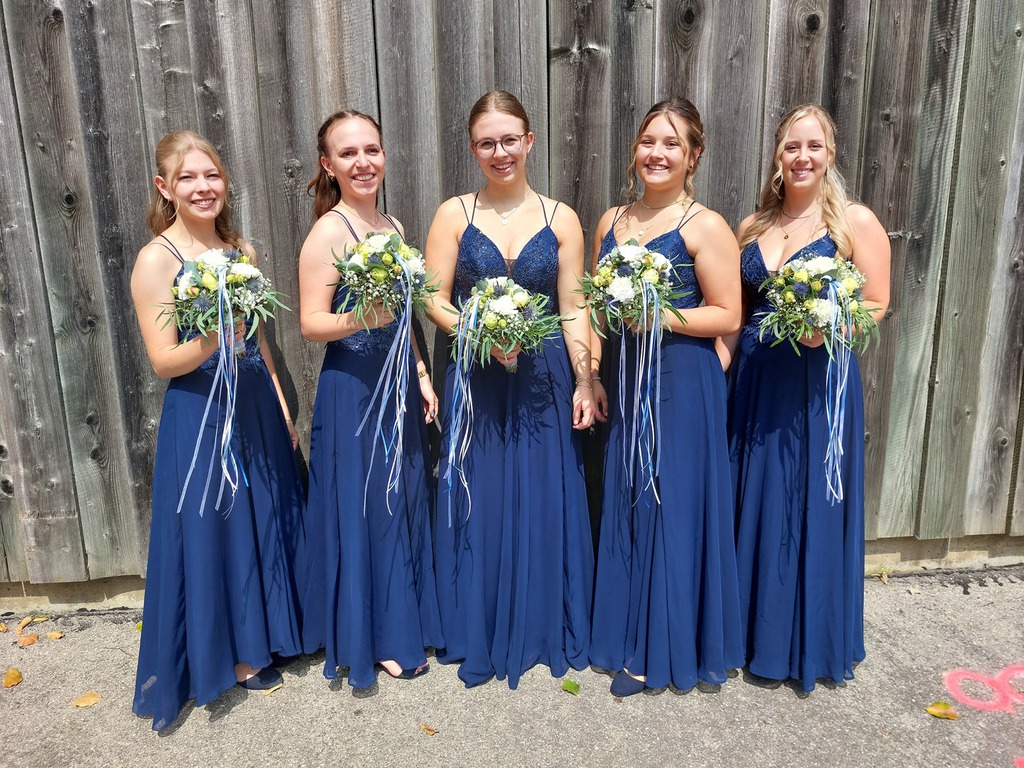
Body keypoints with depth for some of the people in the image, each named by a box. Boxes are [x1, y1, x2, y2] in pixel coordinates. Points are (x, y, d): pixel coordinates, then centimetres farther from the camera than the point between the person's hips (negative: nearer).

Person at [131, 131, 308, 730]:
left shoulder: (243, 250, 6)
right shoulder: (156, 260, -11)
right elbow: (164, 361, -13)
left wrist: (283, 407, 12)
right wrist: (213, 340, -32)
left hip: (257, 408, 6)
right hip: (200, 417, -6)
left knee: (267, 519, 16)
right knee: (215, 530, 7)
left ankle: (264, 635, 38)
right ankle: (232, 654, 28)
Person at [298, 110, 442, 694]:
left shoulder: (394, 226, 10)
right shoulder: (329, 232, -12)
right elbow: (311, 323, -15)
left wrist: (421, 373, 10)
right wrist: (362, 319, -32)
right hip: (352, 388, -7)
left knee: (403, 504, 15)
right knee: (362, 510, 4)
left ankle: (402, 629, 34)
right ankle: (366, 643, 24)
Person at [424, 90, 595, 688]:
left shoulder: (560, 219, 3)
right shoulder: (454, 215, 1)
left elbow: (573, 308, 1)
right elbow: (436, 300, -1)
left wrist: (584, 382, -6)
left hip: (544, 379, 1)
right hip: (477, 380, 0)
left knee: (544, 502, 8)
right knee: (479, 504, 7)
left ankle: (544, 629, 29)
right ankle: (481, 635, 27)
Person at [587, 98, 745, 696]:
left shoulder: (705, 226, -7)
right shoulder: (612, 220, 11)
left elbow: (727, 316, -11)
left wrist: (659, 316, -21)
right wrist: (592, 376, 5)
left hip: (682, 383, -6)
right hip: (626, 380, 6)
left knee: (673, 506, 2)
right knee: (627, 505, 12)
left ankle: (665, 651, 19)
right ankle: (631, 637, 30)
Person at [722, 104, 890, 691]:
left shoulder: (856, 222, -3)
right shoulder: (753, 226, 10)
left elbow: (877, 305, -4)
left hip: (820, 382, -4)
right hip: (756, 381, 5)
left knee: (812, 507, 4)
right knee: (754, 506, 11)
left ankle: (811, 643, 24)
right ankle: (755, 631, 30)